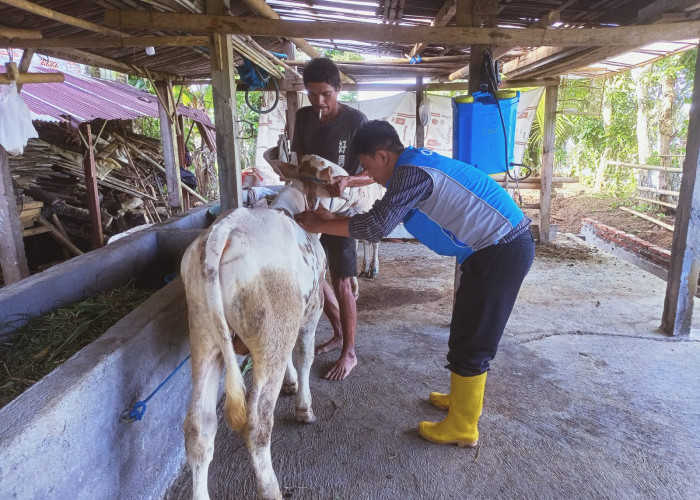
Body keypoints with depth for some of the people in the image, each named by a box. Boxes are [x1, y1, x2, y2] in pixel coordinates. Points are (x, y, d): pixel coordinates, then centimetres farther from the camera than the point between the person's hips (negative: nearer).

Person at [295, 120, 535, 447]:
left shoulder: (412, 172, -18)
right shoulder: (417, 163, 13)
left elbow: (377, 226, -25)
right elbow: (384, 218, 15)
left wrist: (319, 226, -16)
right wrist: (332, 218, 11)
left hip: (501, 251, -10)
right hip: (503, 245, 10)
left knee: (470, 342, 1)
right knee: (468, 330, 22)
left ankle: (462, 428, 17)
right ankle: (465, 396, 40)